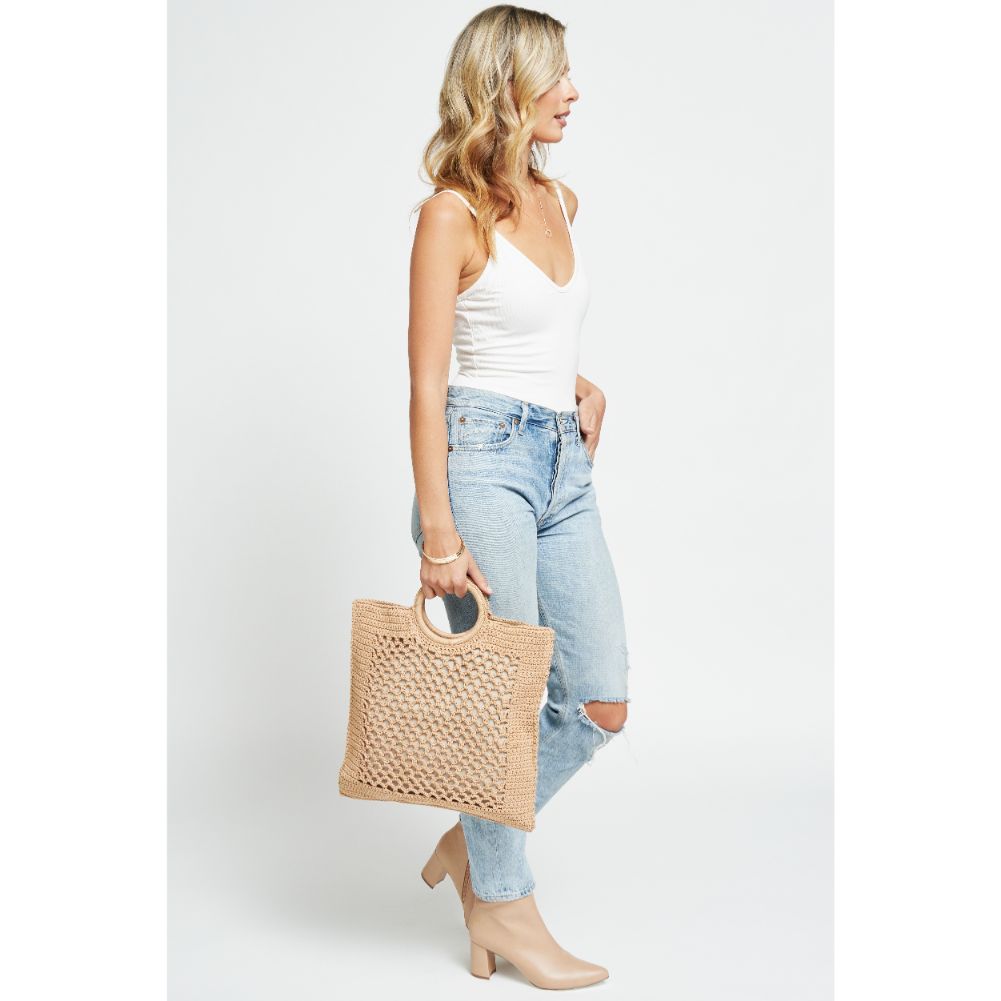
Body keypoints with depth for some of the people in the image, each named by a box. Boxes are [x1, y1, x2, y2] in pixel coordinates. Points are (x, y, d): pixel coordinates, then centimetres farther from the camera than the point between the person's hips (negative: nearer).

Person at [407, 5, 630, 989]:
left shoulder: (560, 201, 14)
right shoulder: (452, 212, -8)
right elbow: (426, 383, -11)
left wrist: (576, 381, 13)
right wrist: (438, 532, -16)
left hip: (565, 465, 8)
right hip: (485, 457, -7)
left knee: (602, 702, 7)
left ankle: (473, 839, 28)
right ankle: (501, 910, 21)